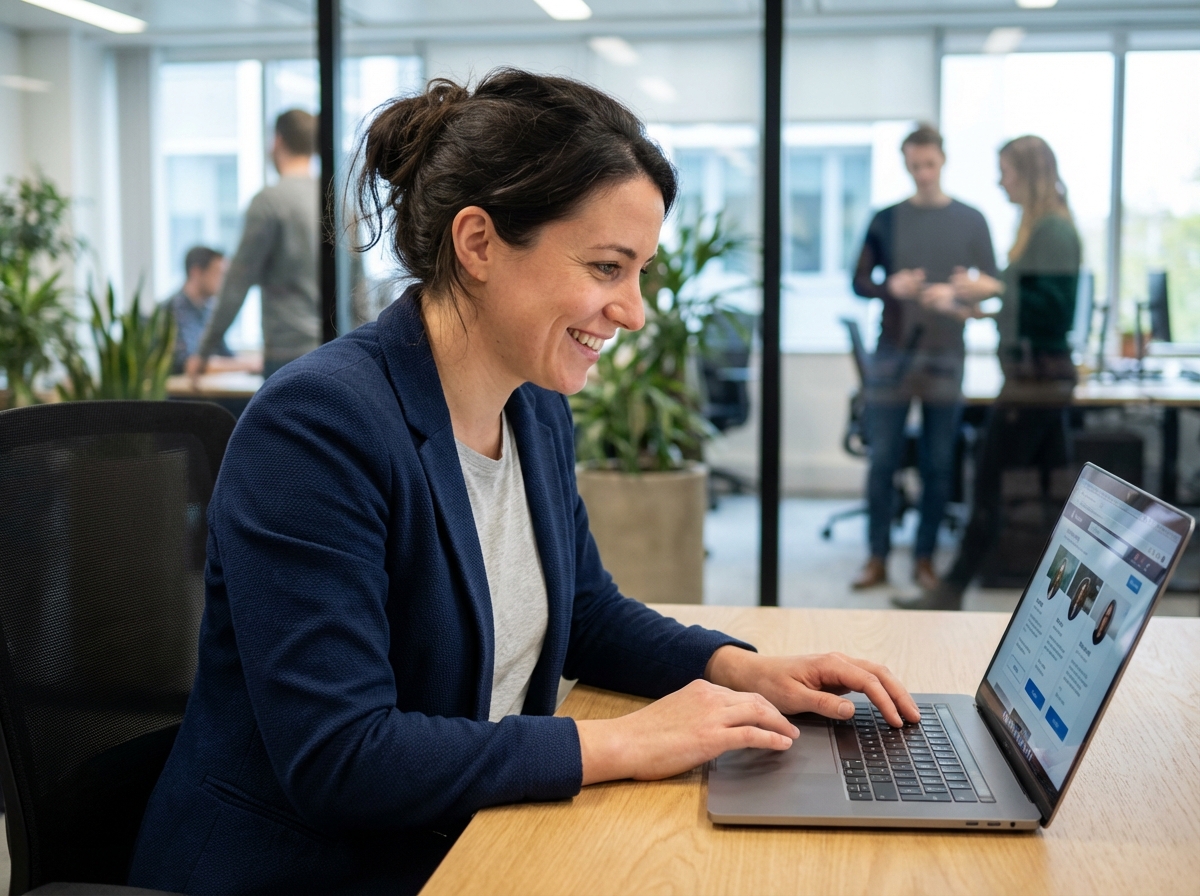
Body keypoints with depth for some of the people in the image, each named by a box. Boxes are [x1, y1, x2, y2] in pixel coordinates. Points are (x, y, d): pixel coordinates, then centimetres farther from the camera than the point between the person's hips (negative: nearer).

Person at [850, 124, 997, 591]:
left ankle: (924, 557, 12)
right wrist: (891, 287, -13)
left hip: (945, 355, 0)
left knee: (938, 463, 3)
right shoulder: (886, 220, 7)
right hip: (892, 354, 0)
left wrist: (957, 299, -14)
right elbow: (860, 281, 8)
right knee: (882, 459, 0)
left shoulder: (970, 220, 7)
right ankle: (877, 557, 8)